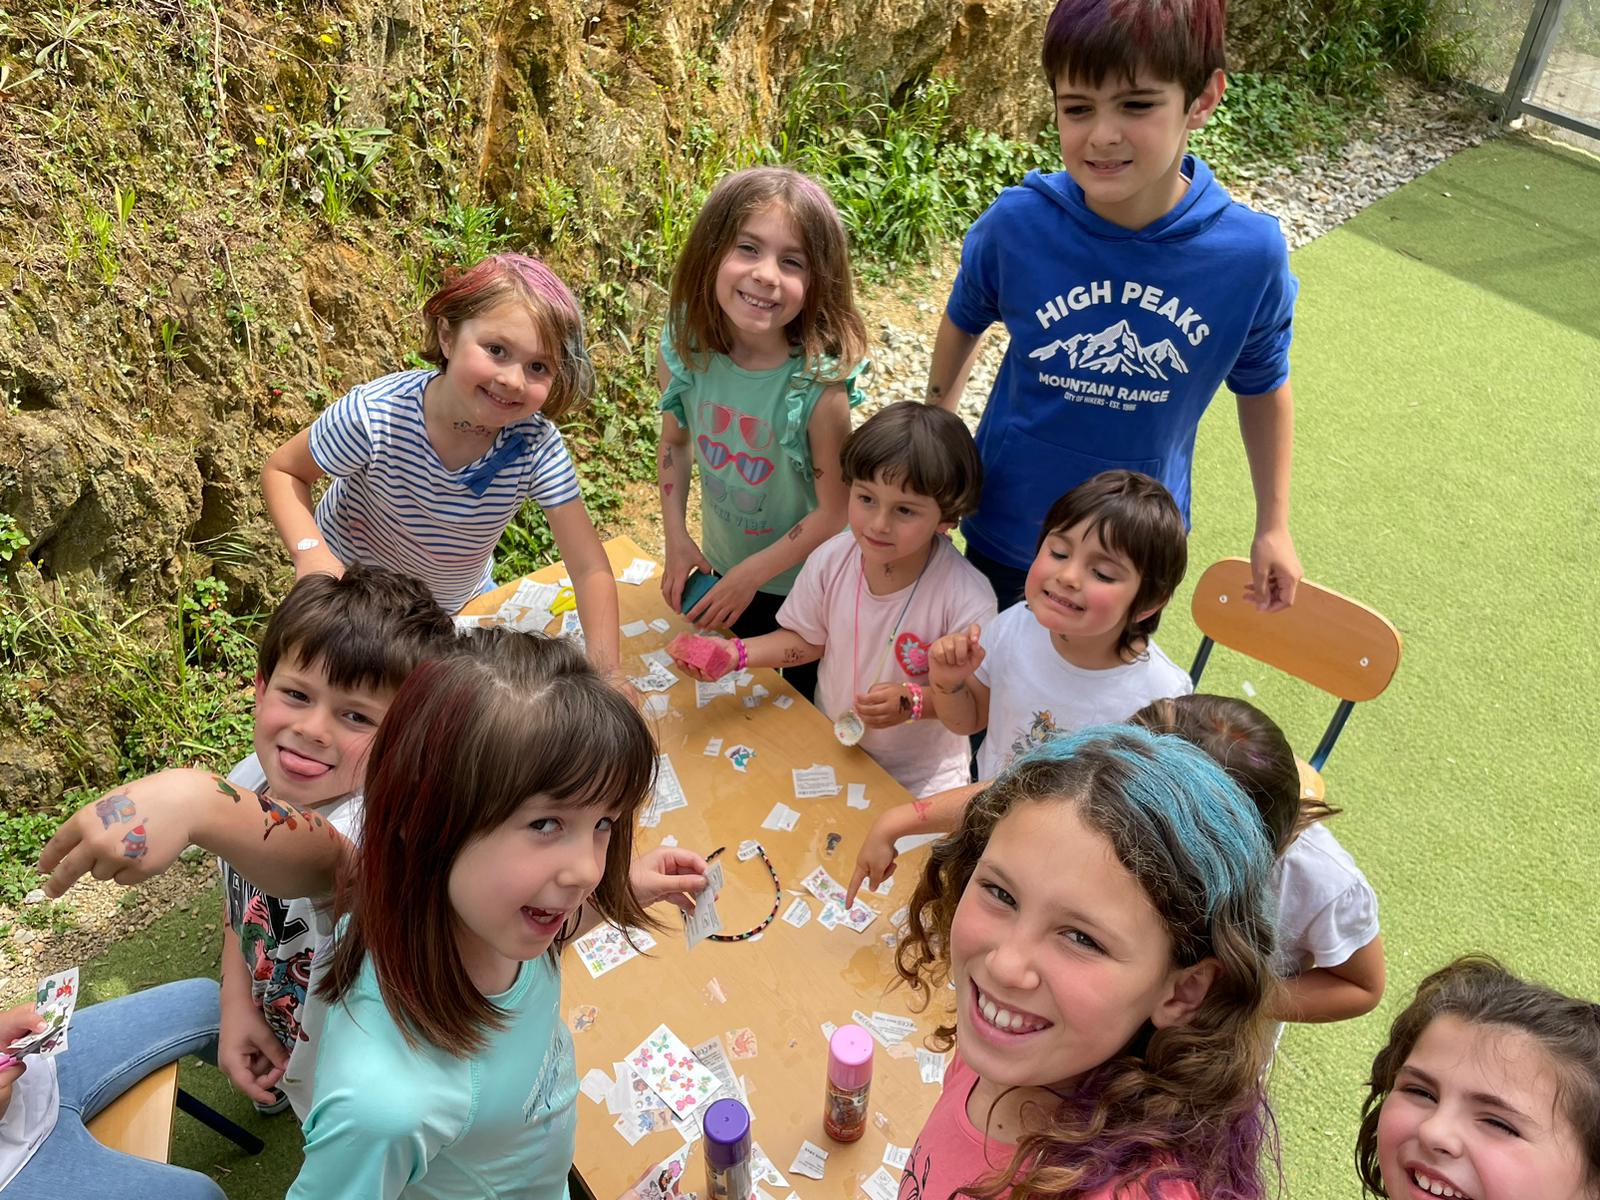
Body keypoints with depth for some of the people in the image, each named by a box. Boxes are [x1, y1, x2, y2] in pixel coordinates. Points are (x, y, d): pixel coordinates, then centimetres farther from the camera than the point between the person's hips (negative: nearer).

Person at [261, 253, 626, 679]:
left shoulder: (537, 445, -30)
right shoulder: (376, 416, -34)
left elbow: (591, 569, -28)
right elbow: (282, 470, -16)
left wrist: (606, 672, -40)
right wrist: (310, 551, -35)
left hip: (458, 599, 3)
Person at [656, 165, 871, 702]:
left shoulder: (820, 384, -32)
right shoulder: (682, 353, -19)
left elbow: (835, 511, -23)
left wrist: (752, 574, -18)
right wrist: (676, 540, -6)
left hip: (806, 584, -4)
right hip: (720, 571, 4)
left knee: (805, 701, 23)